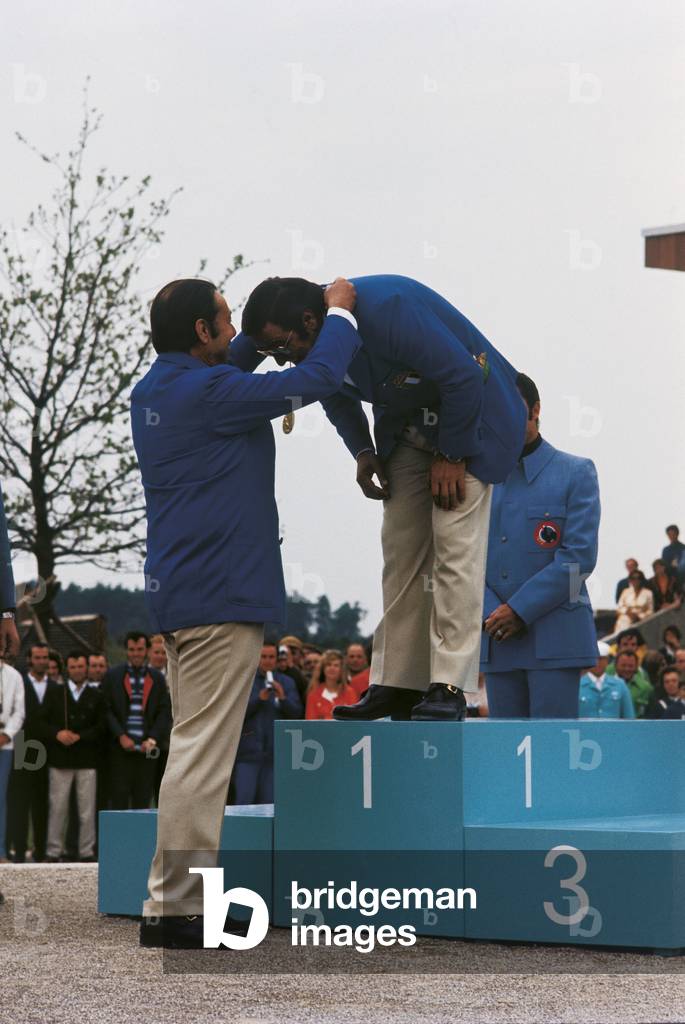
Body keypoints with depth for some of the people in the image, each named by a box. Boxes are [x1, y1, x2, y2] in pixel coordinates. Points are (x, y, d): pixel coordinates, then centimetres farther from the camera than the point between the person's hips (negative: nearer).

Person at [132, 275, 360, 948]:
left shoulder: (153, 392, 12)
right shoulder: (208, 393, -16)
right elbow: (319, 377, -12)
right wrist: (339, 312, 4)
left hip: (179, 591, 10)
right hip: (222, 593, -10)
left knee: (196, 748, 14)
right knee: (201, 752, -9)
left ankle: (174, 902, 15)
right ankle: (172, 907, -9)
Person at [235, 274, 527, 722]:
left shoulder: (387, 310, -34)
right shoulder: (319, 339, -9)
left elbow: (464, 378, -29)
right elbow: (337, 392, 15)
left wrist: (451, 456, -20)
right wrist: (362, 451, 1)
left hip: (470, 413, -8)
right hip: (406, 425, 8)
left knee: (455, 549, -15)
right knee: (402, 553, 3)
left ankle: (449, 689, -17)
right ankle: (396, 686, 4)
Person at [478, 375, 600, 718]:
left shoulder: (576, 473, 3)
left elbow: (579, 556, -7)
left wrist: (519, 610, -12)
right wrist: (491, 613, -9)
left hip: (554, 638, -4)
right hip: (497, 638, 4)